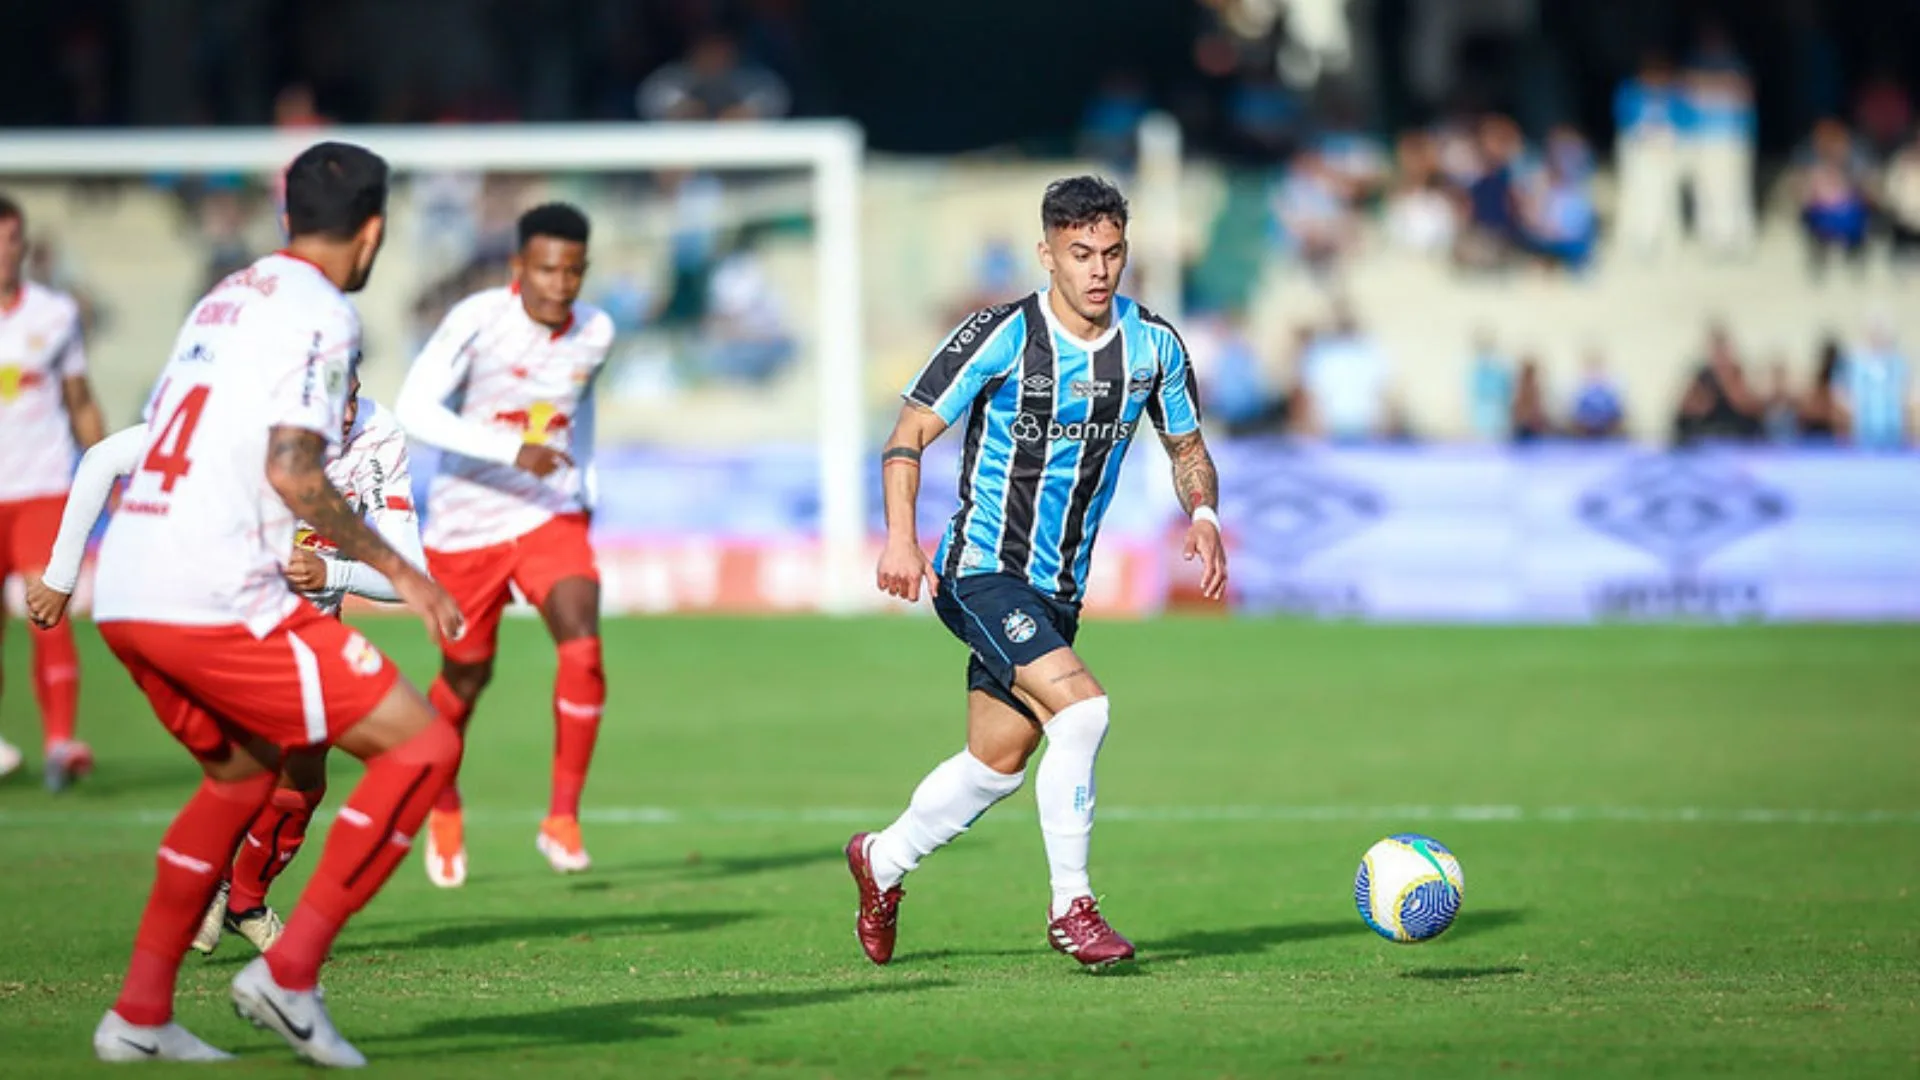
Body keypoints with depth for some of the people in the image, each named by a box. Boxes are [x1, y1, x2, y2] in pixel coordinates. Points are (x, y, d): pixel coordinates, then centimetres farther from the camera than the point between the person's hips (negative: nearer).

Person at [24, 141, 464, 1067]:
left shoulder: (225, 297, 20)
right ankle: (289, 971, -8)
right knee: (422, 746, -4)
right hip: (218, 601, -9)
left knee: (242, 771, 28)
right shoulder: (321, 312, -5)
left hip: (126, 598, 9)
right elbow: (292, 472, -16)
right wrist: (397, 570, -9)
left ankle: (139, 1015, 26)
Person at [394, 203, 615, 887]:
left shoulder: (595, 333, -3)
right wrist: (512, 451, -36)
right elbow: (414, 411, -28)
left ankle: (563, 818, -11)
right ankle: (444, 807, 41)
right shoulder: (477, 320, -19)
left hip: (551, 516, 2)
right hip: (467, 523, -2)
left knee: (583, 647, -21)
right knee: (466, 676, 12)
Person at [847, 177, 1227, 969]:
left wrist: (1203, 515, -5)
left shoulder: (1153, 344, 1)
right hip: (982, 571, -7)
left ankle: (883, 861, 39)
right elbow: (910, 435, -13)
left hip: (1057, 589, 7)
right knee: (1081, 708, -25)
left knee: (998, 763, 14)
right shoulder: (1004, 336, -14)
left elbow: (1186, 446, 16)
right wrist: (901, 537, -28)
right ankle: (1071, 908, -14)